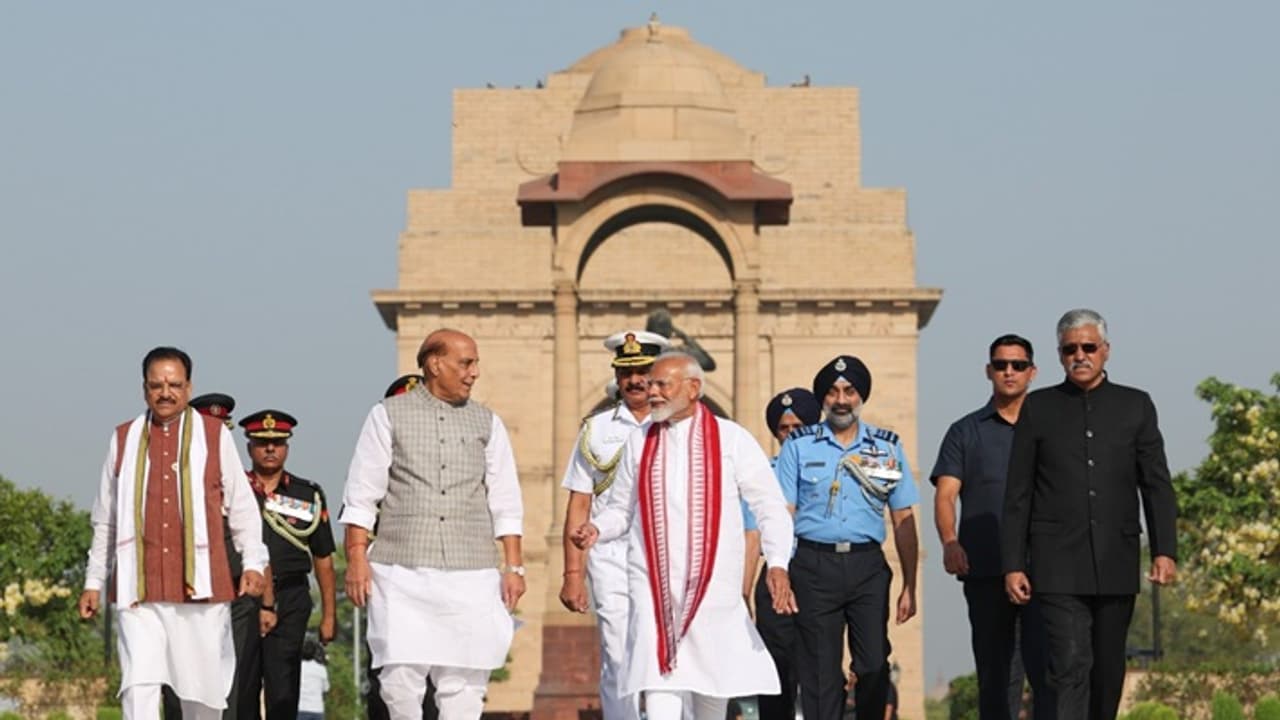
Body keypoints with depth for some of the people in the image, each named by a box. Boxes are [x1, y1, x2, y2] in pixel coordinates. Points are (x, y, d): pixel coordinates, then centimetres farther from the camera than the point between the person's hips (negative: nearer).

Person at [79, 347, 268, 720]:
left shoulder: (215, 435, 8)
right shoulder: (124, 439, 13)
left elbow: (241, 507, 10)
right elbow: (105, 520, 19)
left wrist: (253, 561, -1)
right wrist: (93, 581, 17)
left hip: (200, 588, -1)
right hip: (138, 591, 1)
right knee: (138, 687, -12)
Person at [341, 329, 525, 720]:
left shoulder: (487, 423, 14)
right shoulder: (388, 416, 6)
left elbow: (505, 503, 12)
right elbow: (361, 495, 4)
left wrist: (514, 566, 6)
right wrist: (357, 557, -4)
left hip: (470, 574, 2)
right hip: (402, 570, -2)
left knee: (464, 681, -2)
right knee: (401, 675, -8)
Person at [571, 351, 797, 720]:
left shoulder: (732, 439, 1)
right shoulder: (639, 443, 9)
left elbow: (770, 506, -1)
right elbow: (621, 509, 15)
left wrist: (777, 563, -15)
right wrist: (596, 529, -7)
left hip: (713, 588, -1)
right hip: (653, 585, 1)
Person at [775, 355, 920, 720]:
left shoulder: (887, 447, 11)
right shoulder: (798, 446, 7)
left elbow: (903, 519, 11)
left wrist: (910, 586, 5)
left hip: (867, 565, 1)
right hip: (814, 565, -1)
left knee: (874, 666, -4)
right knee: (819, 670, 0)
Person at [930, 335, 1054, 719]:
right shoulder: (965, 432, 13)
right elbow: (945, 495, 3)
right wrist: (949, 542, -16)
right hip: (985, 569, 1)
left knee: (1047, 667, -12)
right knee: (995, 672, 5)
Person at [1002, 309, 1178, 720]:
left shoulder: (1135, 406, 9)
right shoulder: (1038, 408, 6)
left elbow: (1156, 485, 6)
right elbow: (1018, 495, 5)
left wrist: (1165, 550, -6)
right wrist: (1013, 564, -1)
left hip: (1116, 564, 2)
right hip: (1058, 567, -2)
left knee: (1108, 669, 8)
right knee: (1070, 666, -13)